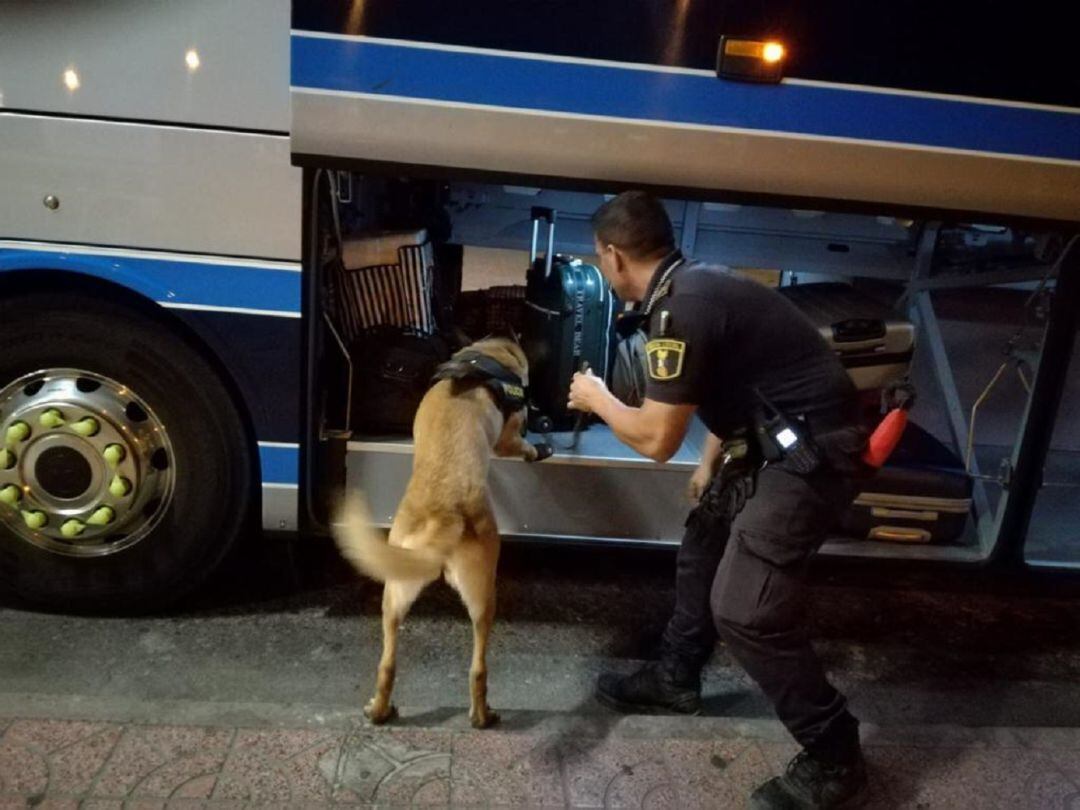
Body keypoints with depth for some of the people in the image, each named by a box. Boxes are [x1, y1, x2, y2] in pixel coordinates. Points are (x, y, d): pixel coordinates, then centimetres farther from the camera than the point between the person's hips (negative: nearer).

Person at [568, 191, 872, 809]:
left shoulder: (679, 310, -22)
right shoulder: (694, 286, 9)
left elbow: (657, 439, -18)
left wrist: (598, 399, 0)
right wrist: (711, 464, 26)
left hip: (811, 455, -11)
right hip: (784, 443, 11)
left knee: (745, 610, -9)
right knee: (704, 547, 20)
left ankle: (834, 757, 10)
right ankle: (676, 678, 38)